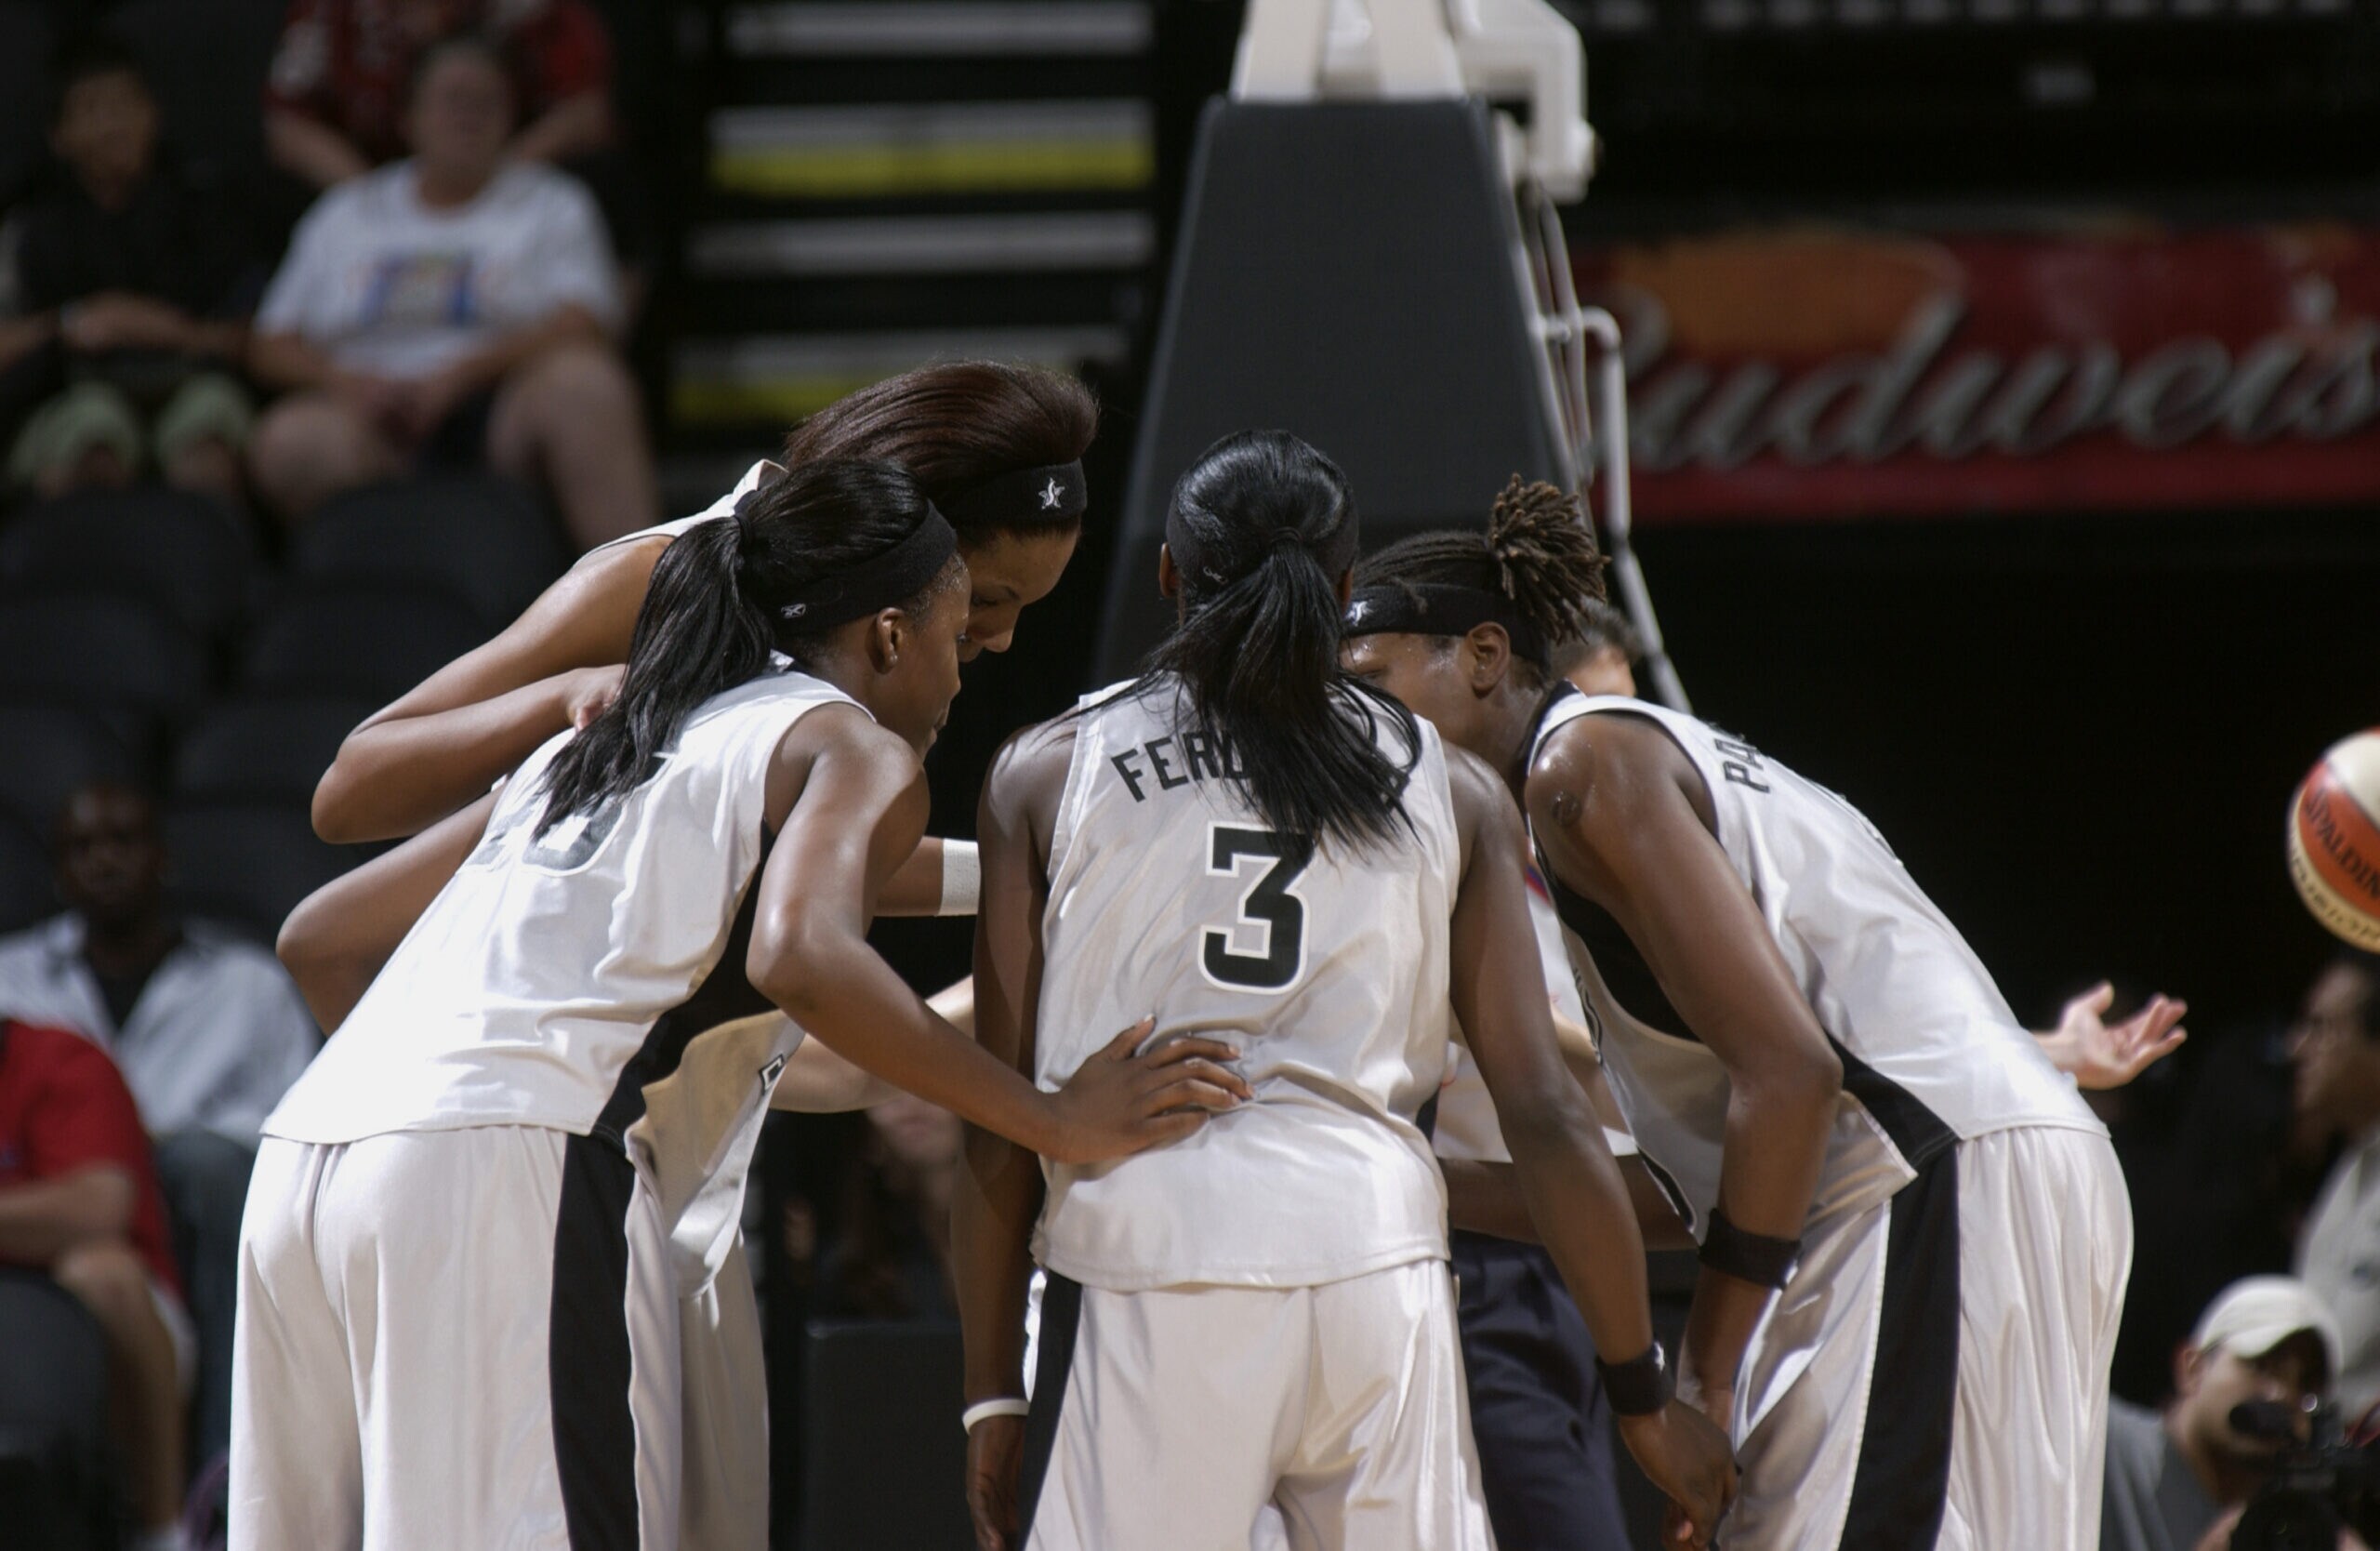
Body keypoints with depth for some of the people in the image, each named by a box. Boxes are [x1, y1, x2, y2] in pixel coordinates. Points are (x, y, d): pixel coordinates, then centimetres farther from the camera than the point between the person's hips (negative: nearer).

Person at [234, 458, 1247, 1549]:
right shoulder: (856, 750, 8)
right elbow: (800, 957, -14)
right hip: (520, 1173, -8)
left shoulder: (593, 751, 31)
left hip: (301, 1171, 8)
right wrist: (1054, 1122, -9)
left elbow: (320, 938, 32)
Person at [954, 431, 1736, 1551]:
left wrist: (992, 1392, 11)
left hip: (1145, 1277, -1)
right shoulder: (1451, 793, 12)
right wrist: (1643, 1395, 13)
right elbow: (1543, 1116, 8)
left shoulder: (1048, 773, 10)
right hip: (1374, 1259, 2)